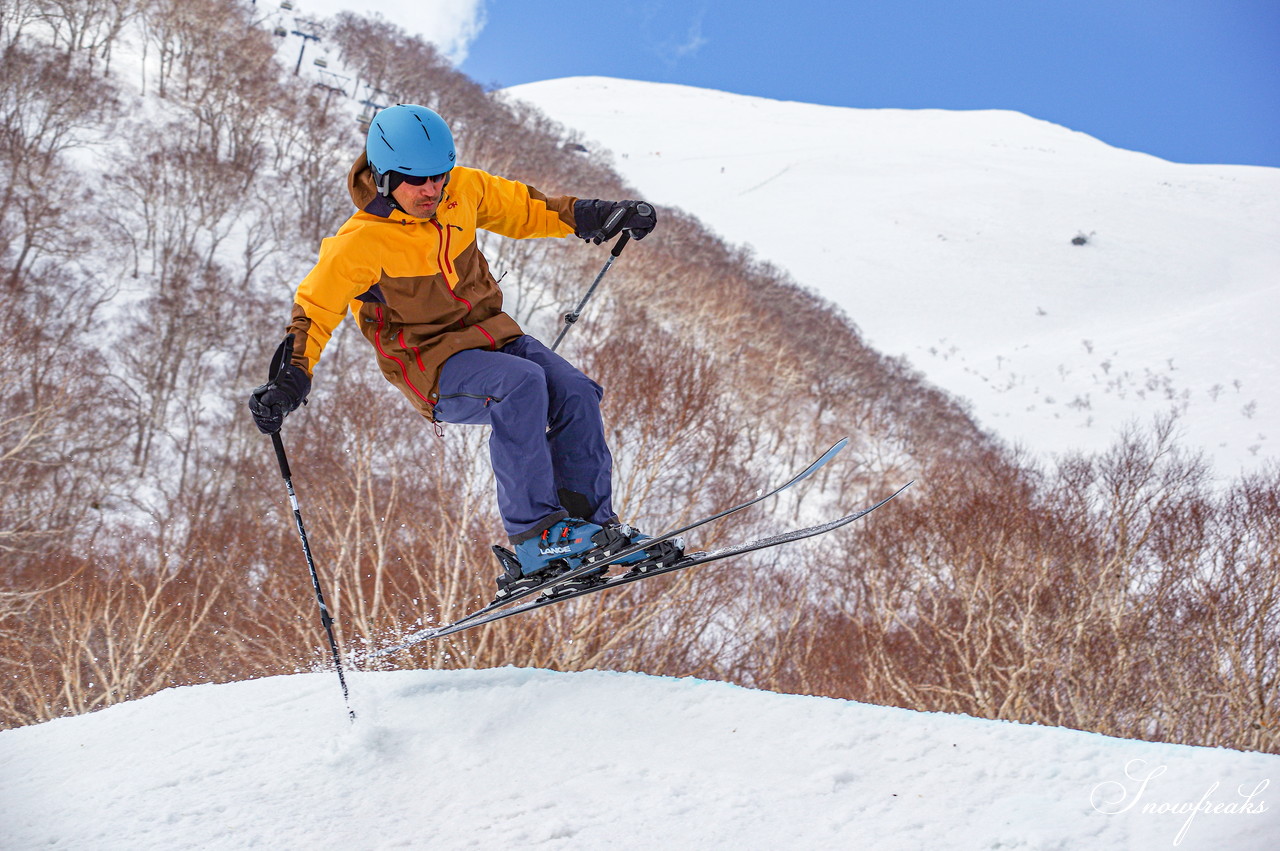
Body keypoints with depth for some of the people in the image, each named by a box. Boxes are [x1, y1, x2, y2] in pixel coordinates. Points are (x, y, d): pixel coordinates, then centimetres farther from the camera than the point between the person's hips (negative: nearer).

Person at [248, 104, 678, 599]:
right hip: (431, 365, -6)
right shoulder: (362, 242, -15)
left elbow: (520, 208, 17)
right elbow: (314, 310, -11)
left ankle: (594, 522, -4)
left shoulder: (464, 190, 0)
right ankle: (534, 538, -31)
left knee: (575, 393, -17)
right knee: (521, 384, -33)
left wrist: (592, 217, 11)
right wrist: (289, 381, -23)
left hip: (491, 334, 6)